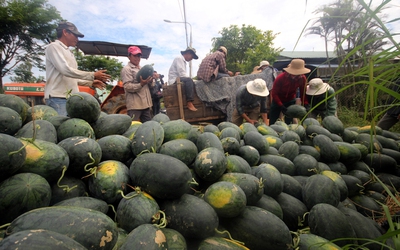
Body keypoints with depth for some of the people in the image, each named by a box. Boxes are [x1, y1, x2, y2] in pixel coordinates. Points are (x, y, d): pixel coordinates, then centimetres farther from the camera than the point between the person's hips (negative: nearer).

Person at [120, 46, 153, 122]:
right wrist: (141, 84, -26)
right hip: (135, 105, -7)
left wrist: (150, 81, 3)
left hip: (146, 103, 8)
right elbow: (127, 86, -13)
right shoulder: (126, 69, -1)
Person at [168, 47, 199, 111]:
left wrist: (193, 80, 3)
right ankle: (189, 103, -37)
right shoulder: (179, 58, -6)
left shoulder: (183, 61, 25)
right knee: (189, 80, -32)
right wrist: (192, 80, -12)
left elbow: (182, 74, 16)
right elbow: (181, 74, -18)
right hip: (174, 80, -10)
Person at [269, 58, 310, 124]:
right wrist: (281, 106, -32)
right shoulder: (280, 78, -28)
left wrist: (305, 104, -22)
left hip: (290, 101, 3)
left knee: (289, 123, 4)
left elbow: (303, 93, -9)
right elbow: (274, 93, -24)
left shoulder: (302, 78, -18)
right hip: (278, 101, -2)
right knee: (272, 122, 2)